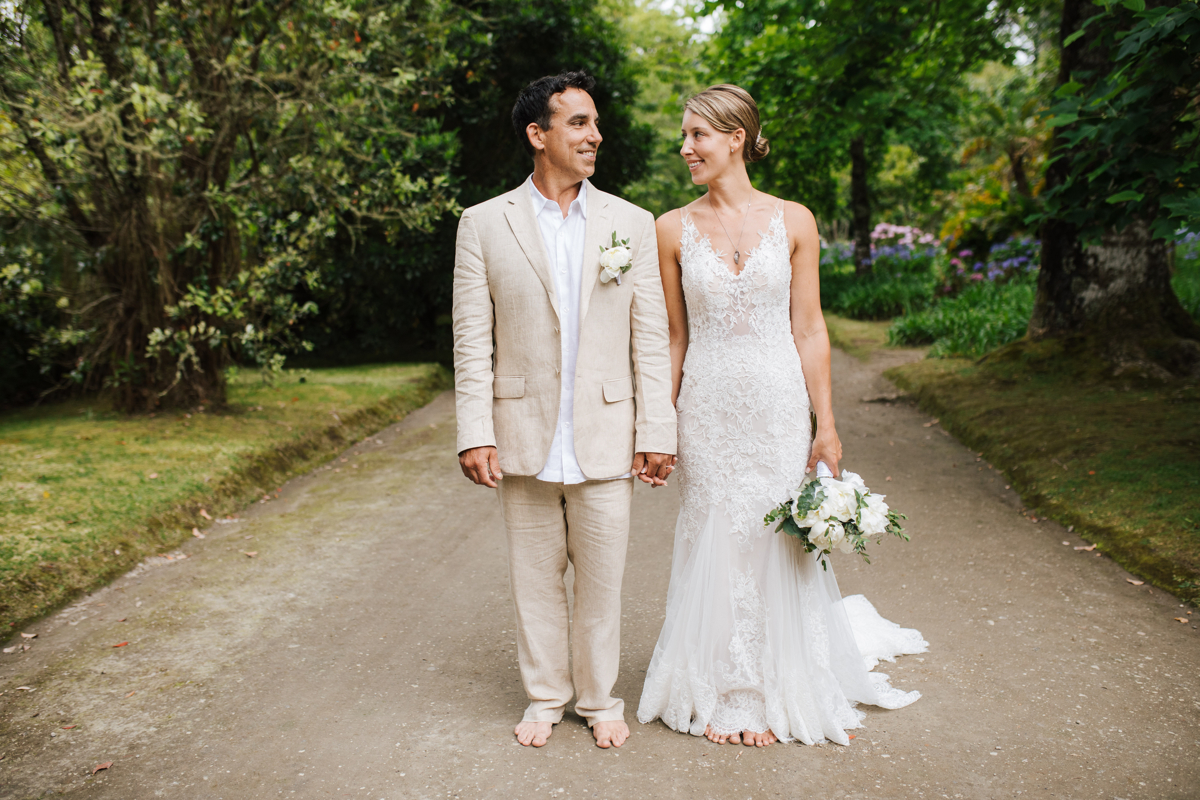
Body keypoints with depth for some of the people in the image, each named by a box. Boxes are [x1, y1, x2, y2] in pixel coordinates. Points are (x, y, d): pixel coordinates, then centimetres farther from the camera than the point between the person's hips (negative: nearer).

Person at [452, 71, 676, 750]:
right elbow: (473, 341, -1)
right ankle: (546, 696, 31)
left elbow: (651, 338, 1)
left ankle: (600, 698, 30)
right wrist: (475, 434, -7)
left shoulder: (632, 224, 3)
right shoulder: (484, 224, 1)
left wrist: (657, 432, -3)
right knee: (535, 577, 12)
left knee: (603, 579, 10)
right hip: (525, 438, 0)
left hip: (605, 439, 0)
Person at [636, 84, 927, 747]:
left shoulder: (793, 221, 0)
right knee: (715, 547, 8)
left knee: (779, 545, 8)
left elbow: (809, 329, 1)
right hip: (707, 411, 1)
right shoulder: (674, 229, 2)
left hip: (778, 405, 0)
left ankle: (779, 693, 29)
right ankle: (723, 695, 26)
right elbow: (674, 337, 5)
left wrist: (826, 425, -2)